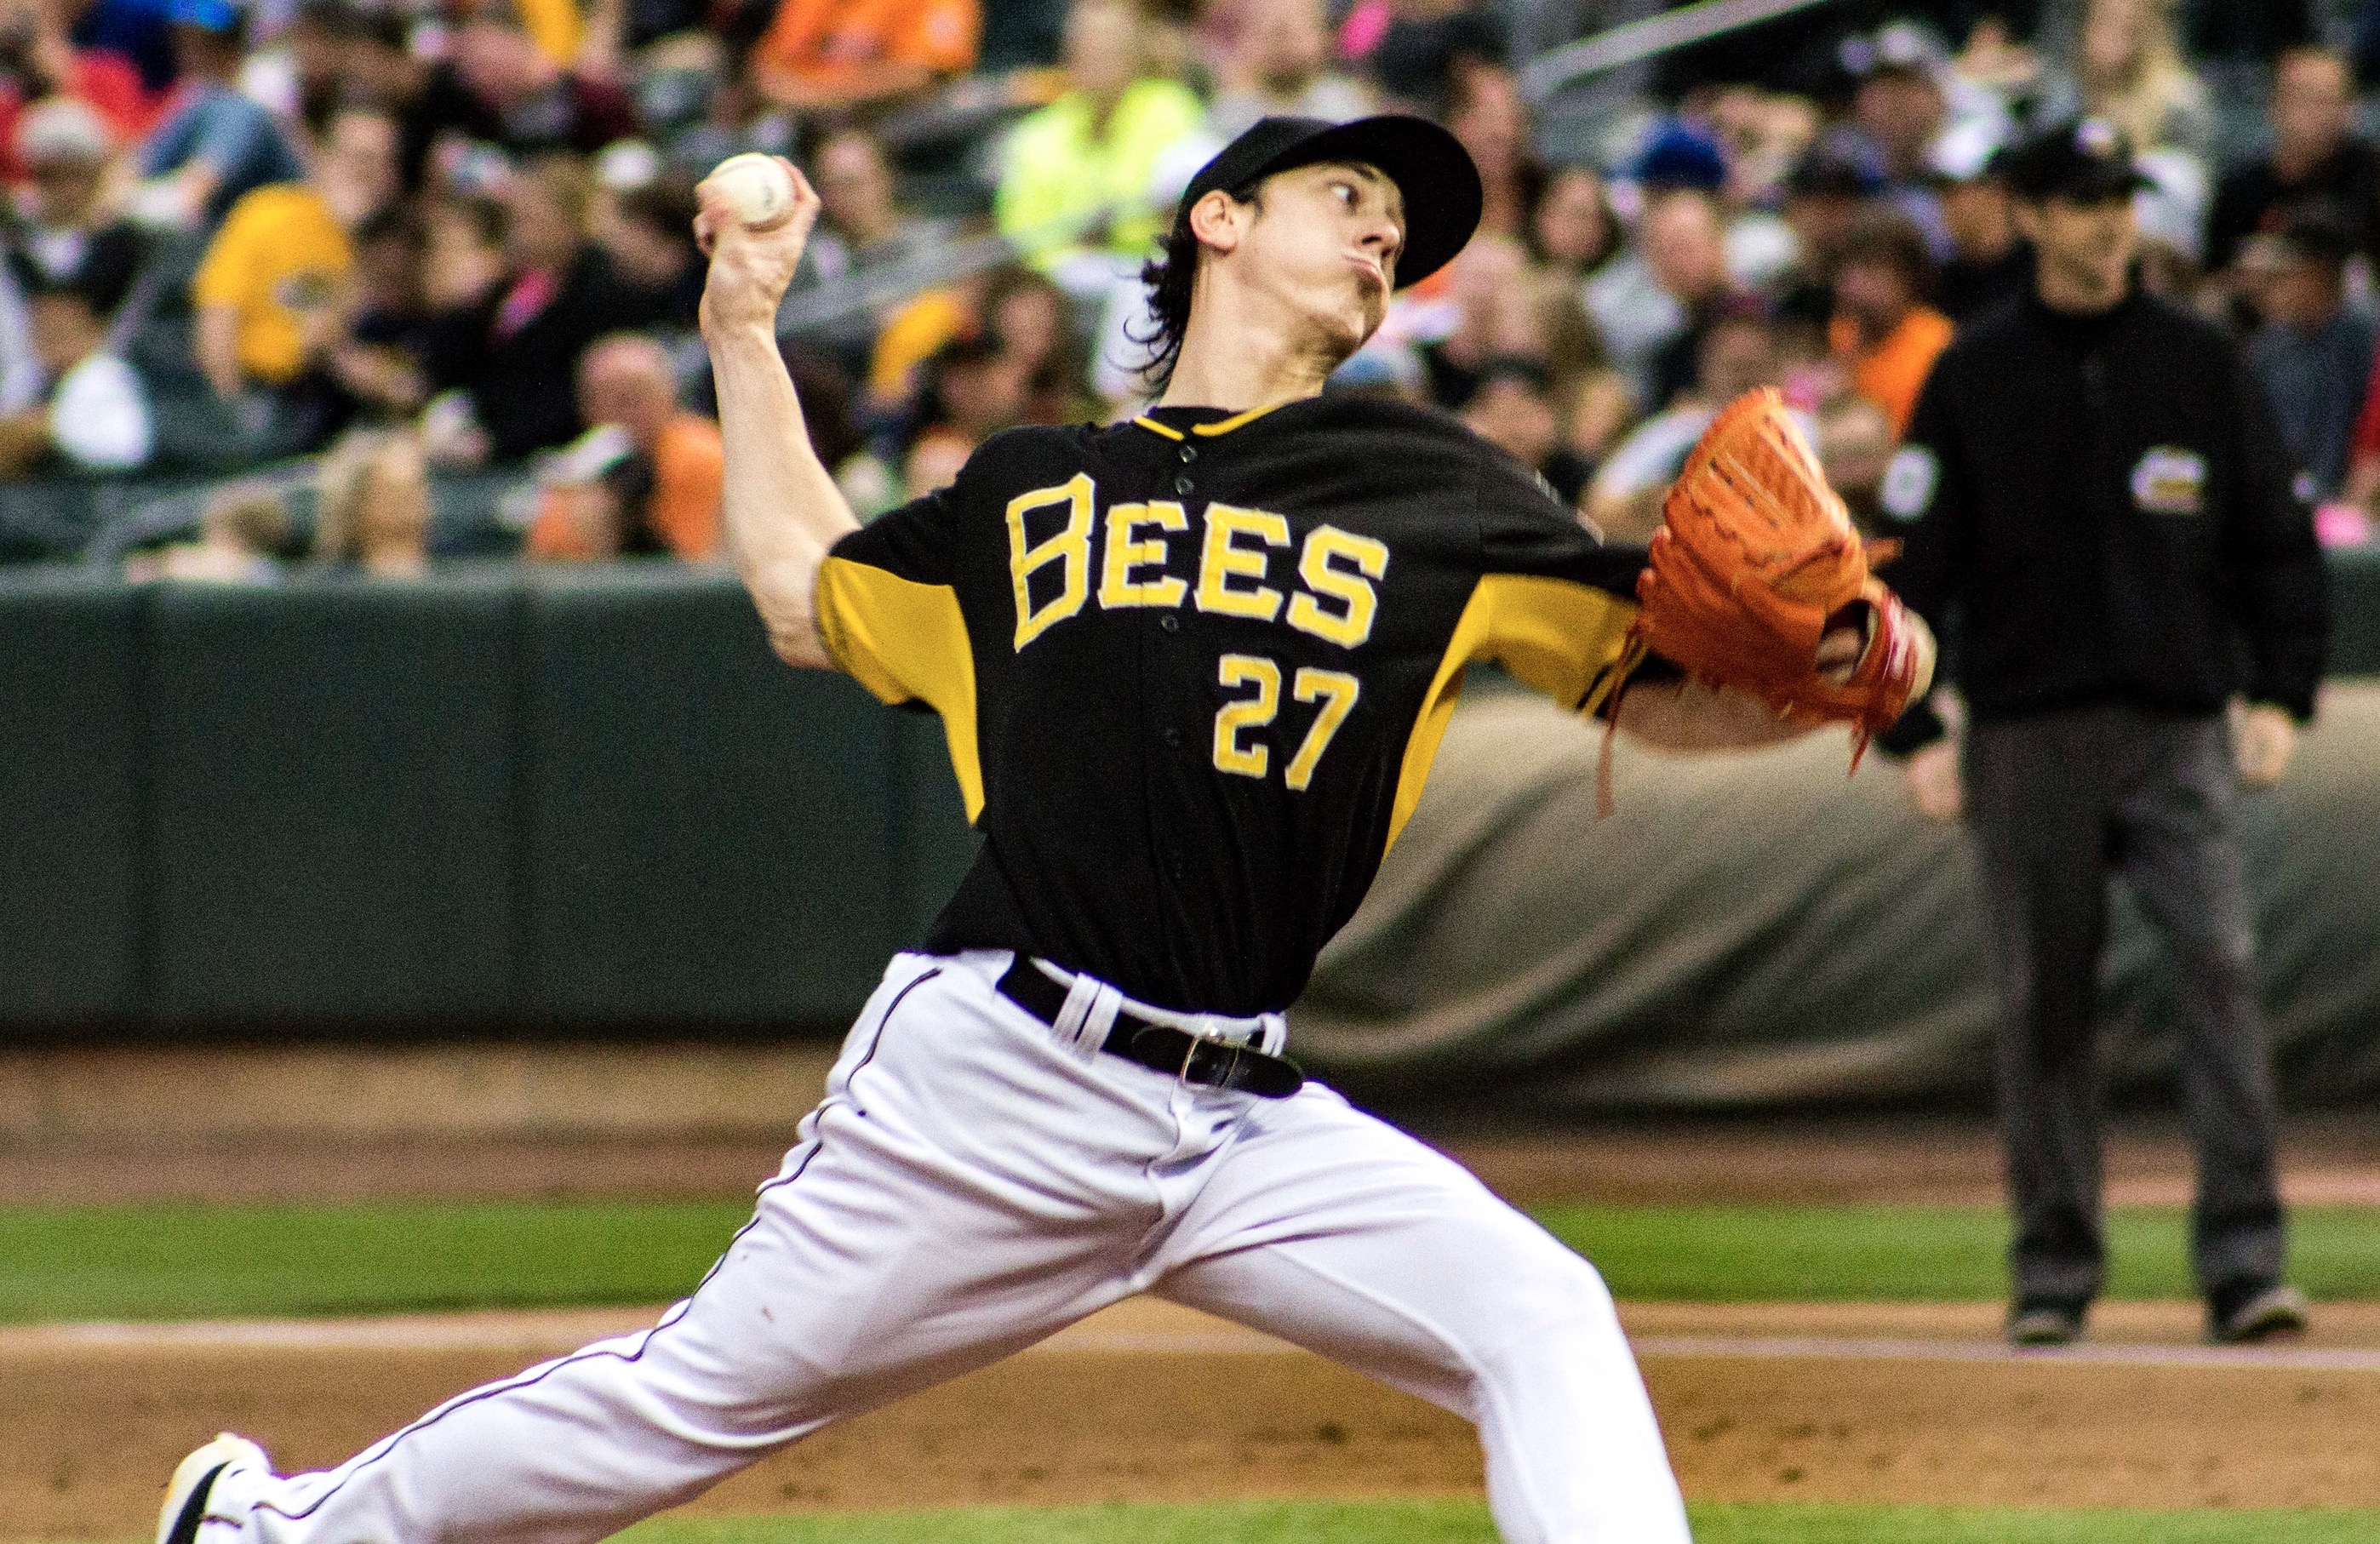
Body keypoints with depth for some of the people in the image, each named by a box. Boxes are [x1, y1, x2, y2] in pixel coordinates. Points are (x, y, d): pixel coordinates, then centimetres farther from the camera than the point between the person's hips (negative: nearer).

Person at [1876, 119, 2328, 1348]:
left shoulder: (2200, 364, 7)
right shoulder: (1973, 378, 4)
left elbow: (2278, 543, 10)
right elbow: (1911, 562, 4)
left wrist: (2281, 696, -1)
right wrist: (1912, 732, -3)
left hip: (2178, 729, 0)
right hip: (2028, 735, 0)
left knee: (2222, 968, -13)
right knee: (2042, 1003, 3)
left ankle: (2243, 1259, -15)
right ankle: (2054, 1268, 12)